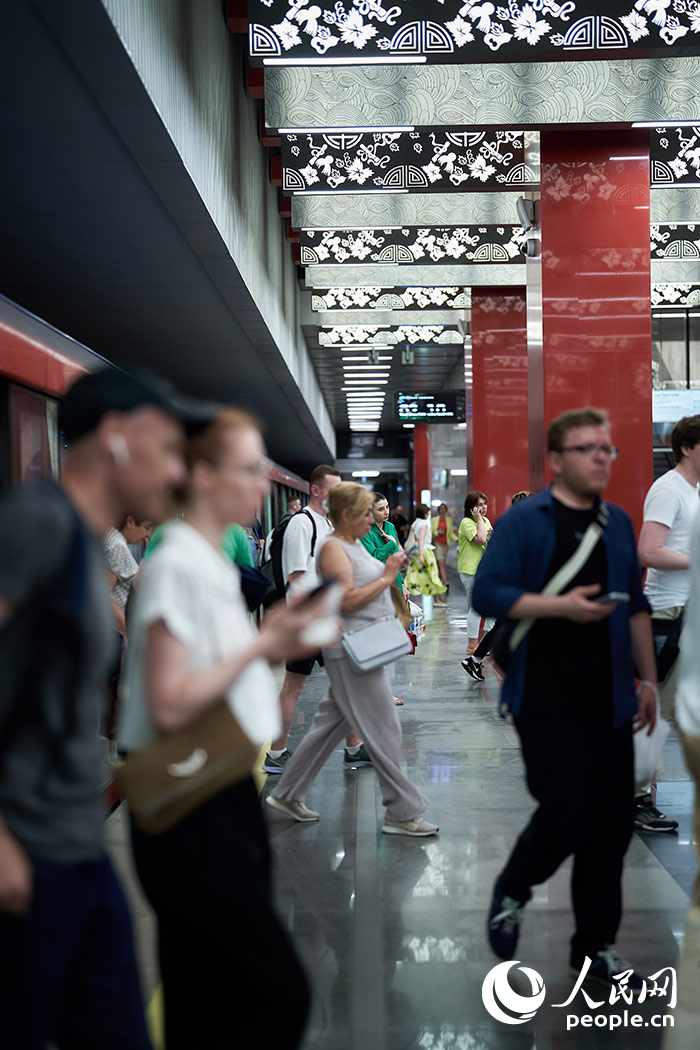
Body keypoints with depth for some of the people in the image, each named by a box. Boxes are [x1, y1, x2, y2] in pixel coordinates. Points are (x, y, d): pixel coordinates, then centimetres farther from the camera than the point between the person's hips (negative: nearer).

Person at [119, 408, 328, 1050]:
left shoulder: (216, 564, 12)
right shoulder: (177, 566, -16)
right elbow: (170, 706, -22)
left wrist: (276, 644, 5)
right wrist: (261, 645, -18)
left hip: (227, 799, 9)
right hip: (191, 812, -9)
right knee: (281, 994, -6)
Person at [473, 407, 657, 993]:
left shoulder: (618, 524, 13)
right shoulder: (524, 521, -5)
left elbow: (636, 608, 18)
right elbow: (487, 592, -13)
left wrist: (649, 681, 15)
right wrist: (562, 606, -20)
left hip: (608, 702, 6)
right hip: (547, 700, -6)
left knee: (613, 822, 6)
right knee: (565, 815, -9)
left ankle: (595, 947, 22)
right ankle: (511, 892, 23)